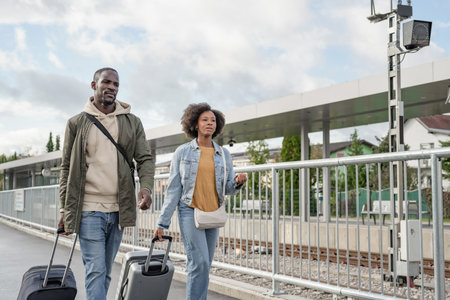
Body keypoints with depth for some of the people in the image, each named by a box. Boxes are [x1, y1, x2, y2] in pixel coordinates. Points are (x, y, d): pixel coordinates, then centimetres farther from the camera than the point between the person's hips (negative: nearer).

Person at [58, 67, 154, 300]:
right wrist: (64, 210, 1)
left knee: (106, 271, 12)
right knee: (95, 271, -7)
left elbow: (145, 158, 4)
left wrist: (146, 187, -16)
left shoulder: (132, 123, 8)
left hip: (118, 210, 3)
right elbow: (67, 168, 5)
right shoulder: (77, 123, 3)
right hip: (89, 209, -3)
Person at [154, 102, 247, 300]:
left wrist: (238, 182, -14)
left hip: (213, 214, 4)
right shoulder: (182, 152, 1)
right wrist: (162, 223, -2)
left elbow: (229, 189, 10)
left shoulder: (224, 155, 8)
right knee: (199, 262, -16)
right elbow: (173, 189, 1)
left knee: (203, 266, 7)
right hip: (190, 211, -3)